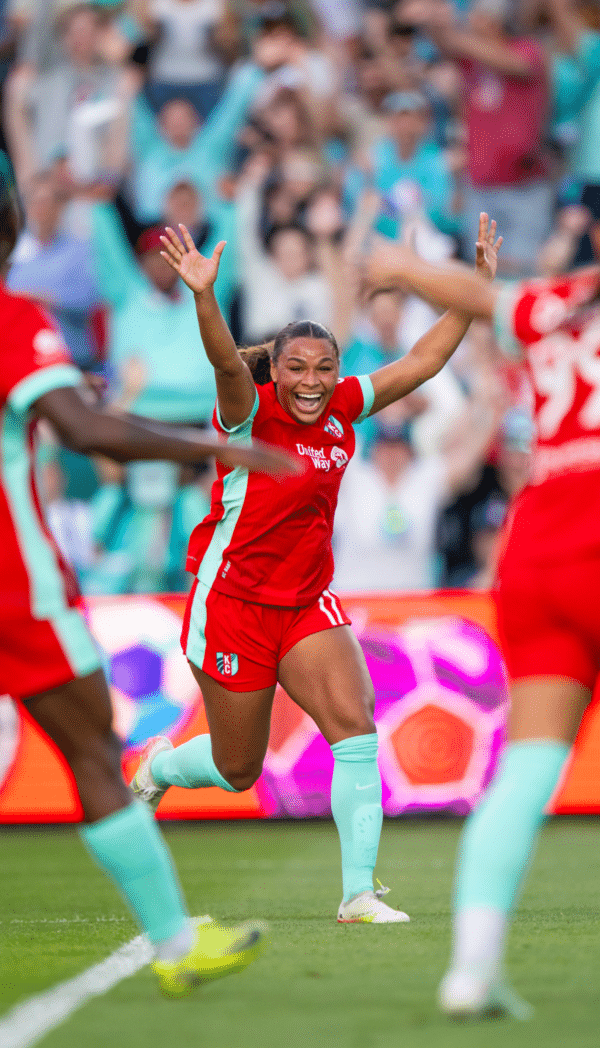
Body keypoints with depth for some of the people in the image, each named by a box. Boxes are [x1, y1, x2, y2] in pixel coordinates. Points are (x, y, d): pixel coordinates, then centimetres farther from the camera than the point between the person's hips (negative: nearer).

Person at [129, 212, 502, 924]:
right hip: (233, 603, -5)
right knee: (238, 771, 7)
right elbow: (227, 363, -38)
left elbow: (422, 362, 9)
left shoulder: (341, 409, 0)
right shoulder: (249, 411, -16)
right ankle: (159, 765, 42)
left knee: (356, 729, -15)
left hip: (307, 603, 5)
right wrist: (204, 298, -57)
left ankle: (360, 893, -10)